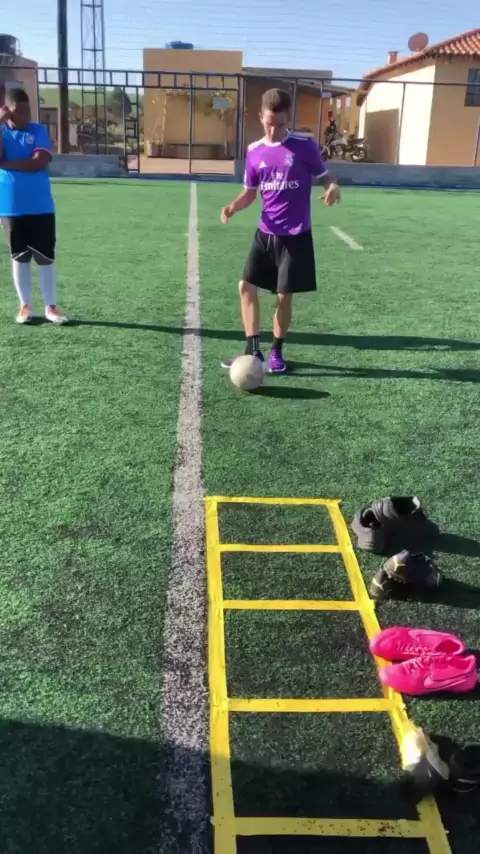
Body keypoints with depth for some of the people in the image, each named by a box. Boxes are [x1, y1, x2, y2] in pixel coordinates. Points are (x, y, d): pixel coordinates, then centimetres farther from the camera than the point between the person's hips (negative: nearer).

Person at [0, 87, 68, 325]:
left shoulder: (38, 130, 1)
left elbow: (40, 162, -15)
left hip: (41, 207, 0)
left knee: (46, 257, 2)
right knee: (20, 257, 8)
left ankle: (50, 306, 11)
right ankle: (25, 306, 17)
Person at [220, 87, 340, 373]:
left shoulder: (305, 146, -8)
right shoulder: (254, 152, 4)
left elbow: (325, 176, 0)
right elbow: (250, 193, 12)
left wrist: (334, 187, -24)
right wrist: (233, 207, -9)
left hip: (296, 236, -4)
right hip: (266, 233, 4)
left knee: (284, 295, 1)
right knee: (247, 286, -1)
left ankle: (277, 352, 20)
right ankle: (253, 351, 7)